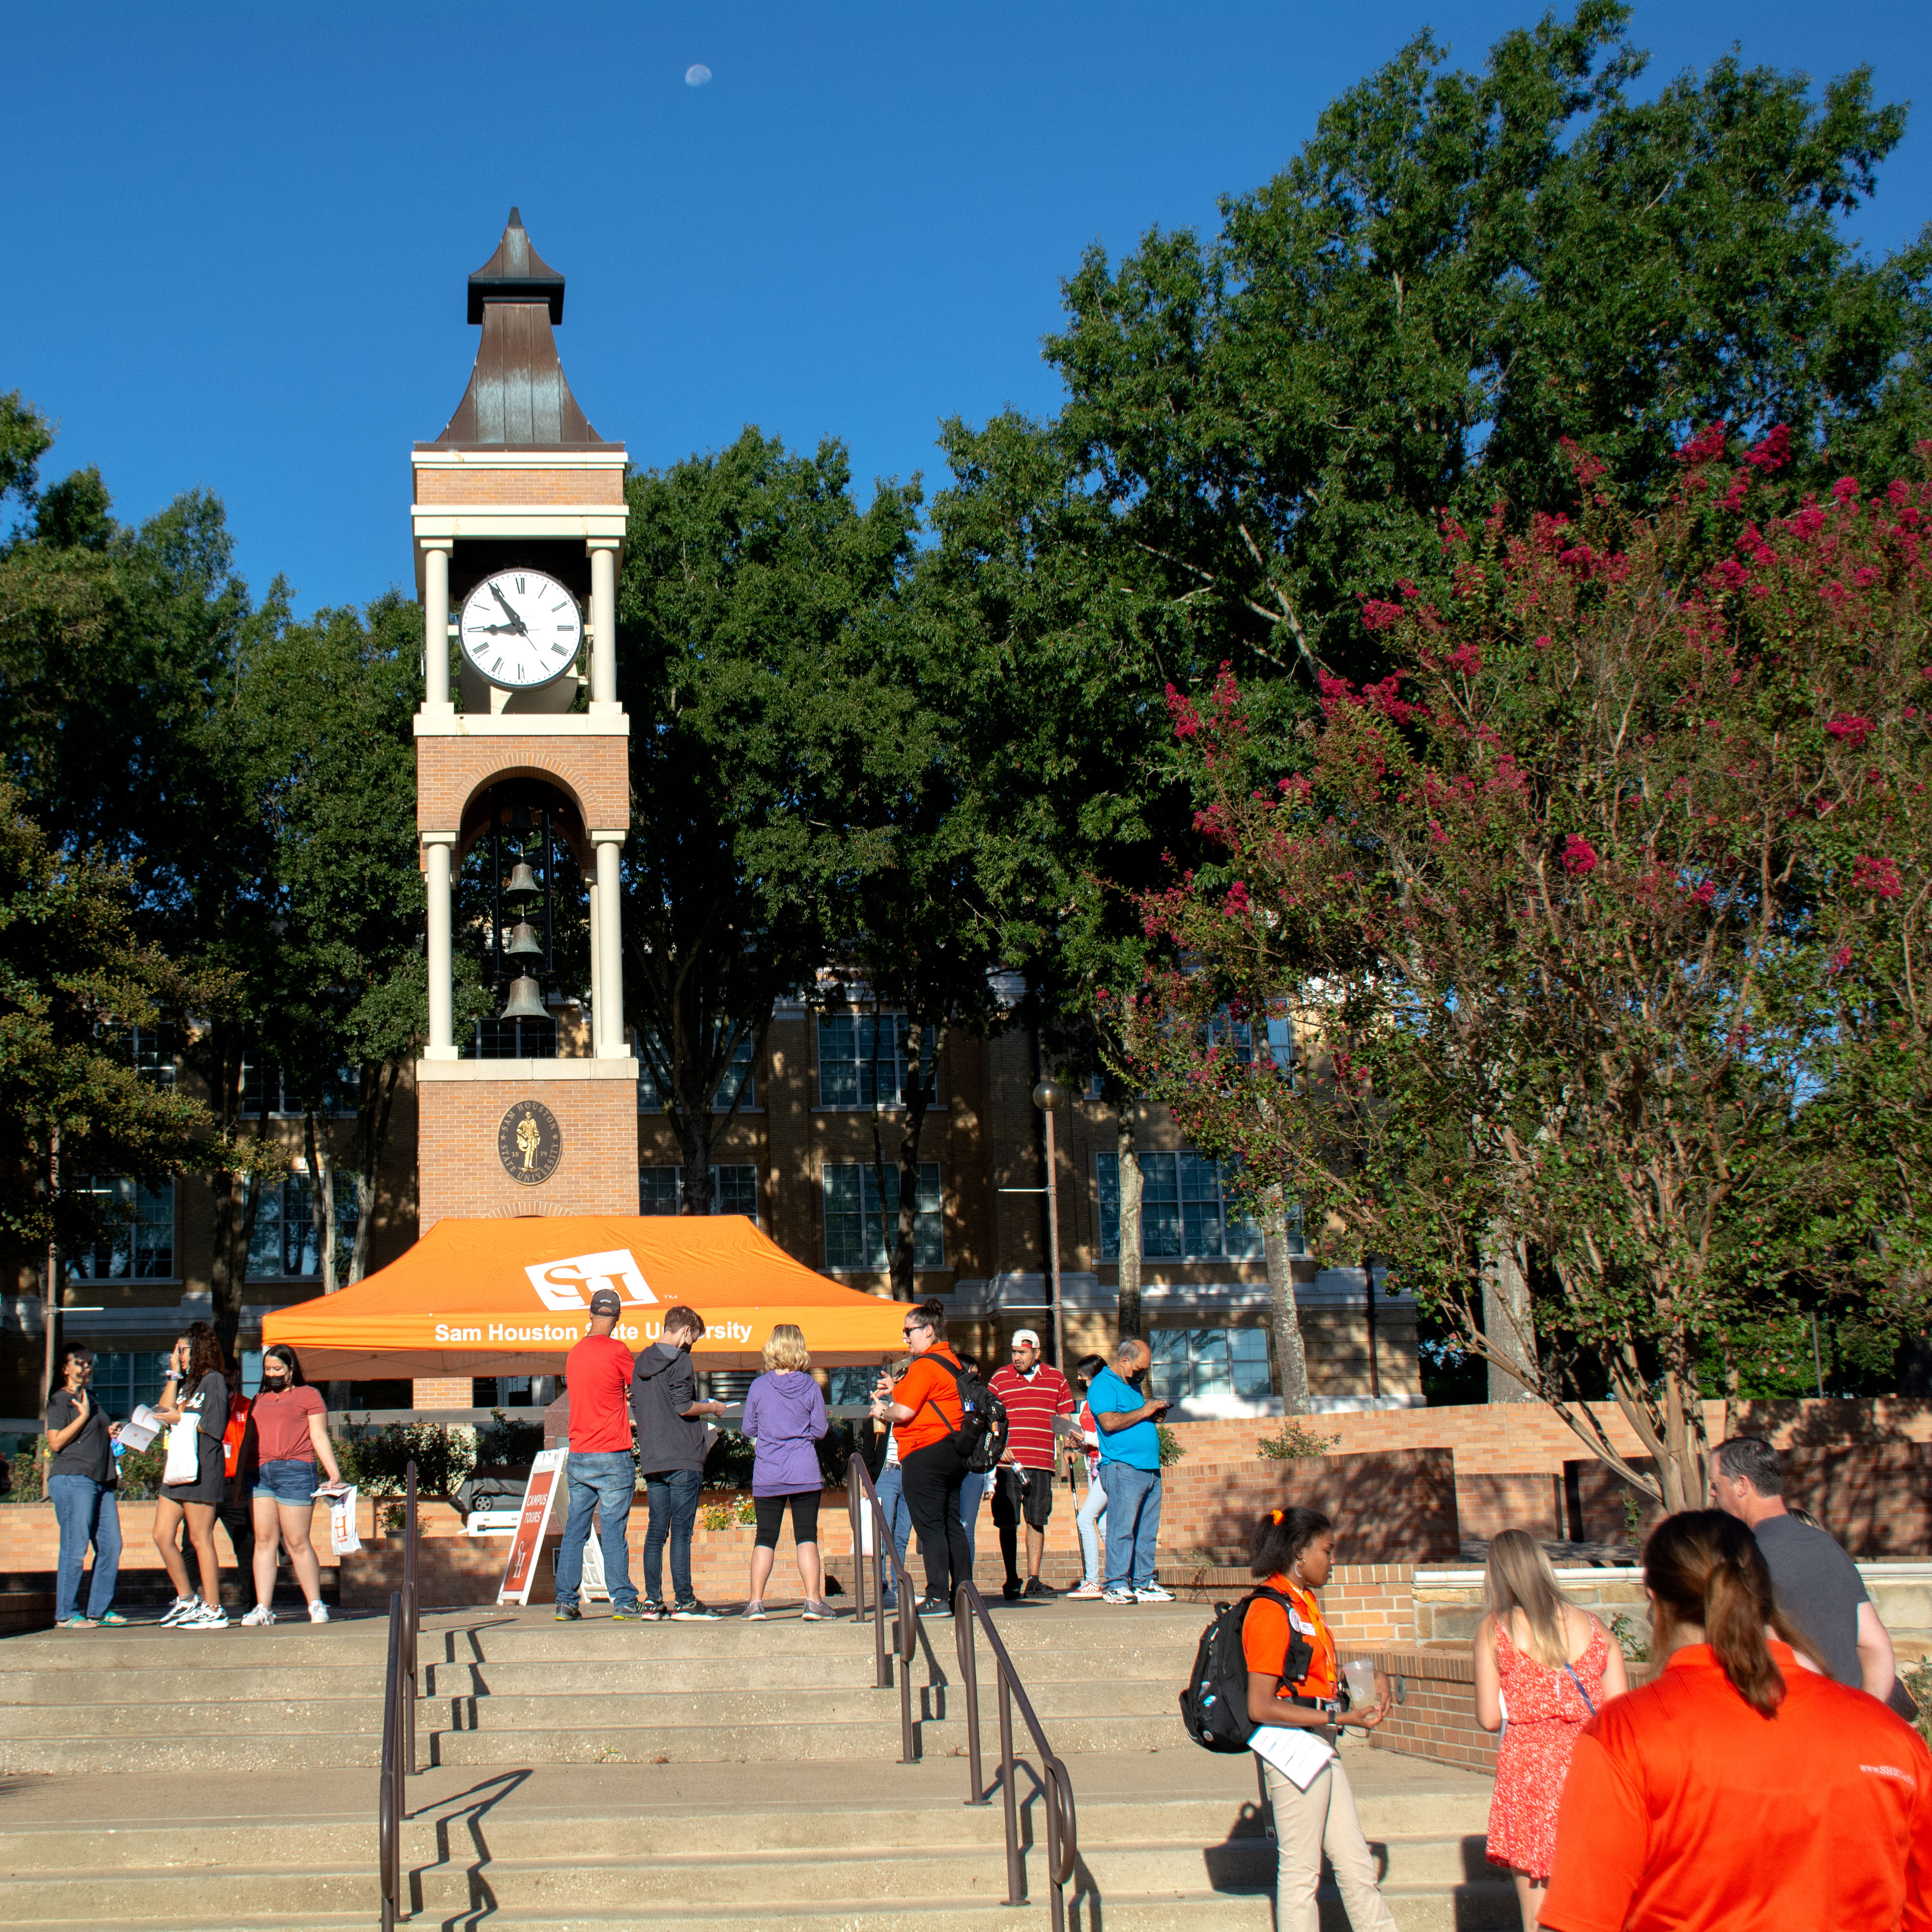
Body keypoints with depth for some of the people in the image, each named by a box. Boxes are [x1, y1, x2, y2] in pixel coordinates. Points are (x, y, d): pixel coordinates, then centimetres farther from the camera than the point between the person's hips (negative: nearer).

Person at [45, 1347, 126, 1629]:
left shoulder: (90, 1398, 24)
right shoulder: (60, 1399, -1)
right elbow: (56, 1442, -11)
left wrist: (110, 1434, 18)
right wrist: (83, 1416, -12)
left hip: (101, 1481, 8)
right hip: (72, 1479, -8)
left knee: (111, 1545, 3)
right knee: (75, 1547, -9)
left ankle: (100, 1609, 10)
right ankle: (66, 1614, -4)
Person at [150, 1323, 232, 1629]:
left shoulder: (214, 1380, -5)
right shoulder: (186, 1382, 21)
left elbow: (216, 1428, -12)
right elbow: (164, 1411, 8)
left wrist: (181, 1418, -9)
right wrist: (174, 1374, 7)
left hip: (201, 1473, -9)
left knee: (200, 1540, -7)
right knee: (162, 1536, 6)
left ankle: (213, 1610, -3)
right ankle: (186, 1600, 16)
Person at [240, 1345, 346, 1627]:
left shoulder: (308, 1395, 7)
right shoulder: (260, 1401, 23)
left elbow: (320, 1437, 1)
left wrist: (335, 1475, -7)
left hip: (294, 1470, -5)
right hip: (260, 1474, 5)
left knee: (297, 1542, -6)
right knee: (264, 1540, 0)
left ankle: (316, 1605, 3)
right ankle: (263, 1609, 0)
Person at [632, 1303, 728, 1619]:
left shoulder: (642, 1362, 14)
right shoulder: (679, 1360, -9)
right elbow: (683, 1406, -17)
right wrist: (712, 1408, 2)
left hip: (651, 1460, 7)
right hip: (683, 1459, -7)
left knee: (656, 1531, 8)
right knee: (681, 1531, -5)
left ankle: (652, 1601, 7)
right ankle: (684, 1602, -5)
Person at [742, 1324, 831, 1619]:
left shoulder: (759, 1387, -4)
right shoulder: (810, 1387, -4)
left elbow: (749, 1429, 4)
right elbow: (820, 1431, 1)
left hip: (768, 1475, 1)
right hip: (805, 1473, -1)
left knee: (765, 1539, 6)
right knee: (807, 1537, 1)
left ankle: (756, 1602, 2)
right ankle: (813, 1601, -3)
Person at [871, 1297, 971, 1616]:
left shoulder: (924, 1365, -14)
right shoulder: (952, 1362, 16)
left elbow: (905, 1413, -17)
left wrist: (883, 1409, 2)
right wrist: (895, 1392, 18)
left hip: (925, 1453, -9)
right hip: (953, 1449, 10)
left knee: (929, 1525, -8)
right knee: (952, 1524, 12)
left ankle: (938, 1598, -10)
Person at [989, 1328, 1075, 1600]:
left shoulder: (1056, 1379, 10)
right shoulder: (1000, 1379, 5)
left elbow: (1065, 1417, 16)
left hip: (1042, 1463, 2)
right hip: (1009, 1462, -2)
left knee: (1037, 1522, 4)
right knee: (1008, 1522, -3)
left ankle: (1033, 1581, 9)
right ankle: (1012, 1580, 6)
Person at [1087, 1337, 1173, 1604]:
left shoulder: (1133, 1386, 24)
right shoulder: (1103, 1385, -5)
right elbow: (1109, 1422, -18)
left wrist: (1155, 1416, 13)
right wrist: (1143, 1412, -12)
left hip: (1150, 1469, 9)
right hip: (1123, 1468, -9)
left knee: (1147, 1532, 8)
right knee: (1122, 1529, -10)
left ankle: (1143, 1583, 12)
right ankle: (1116, 1586, -9)